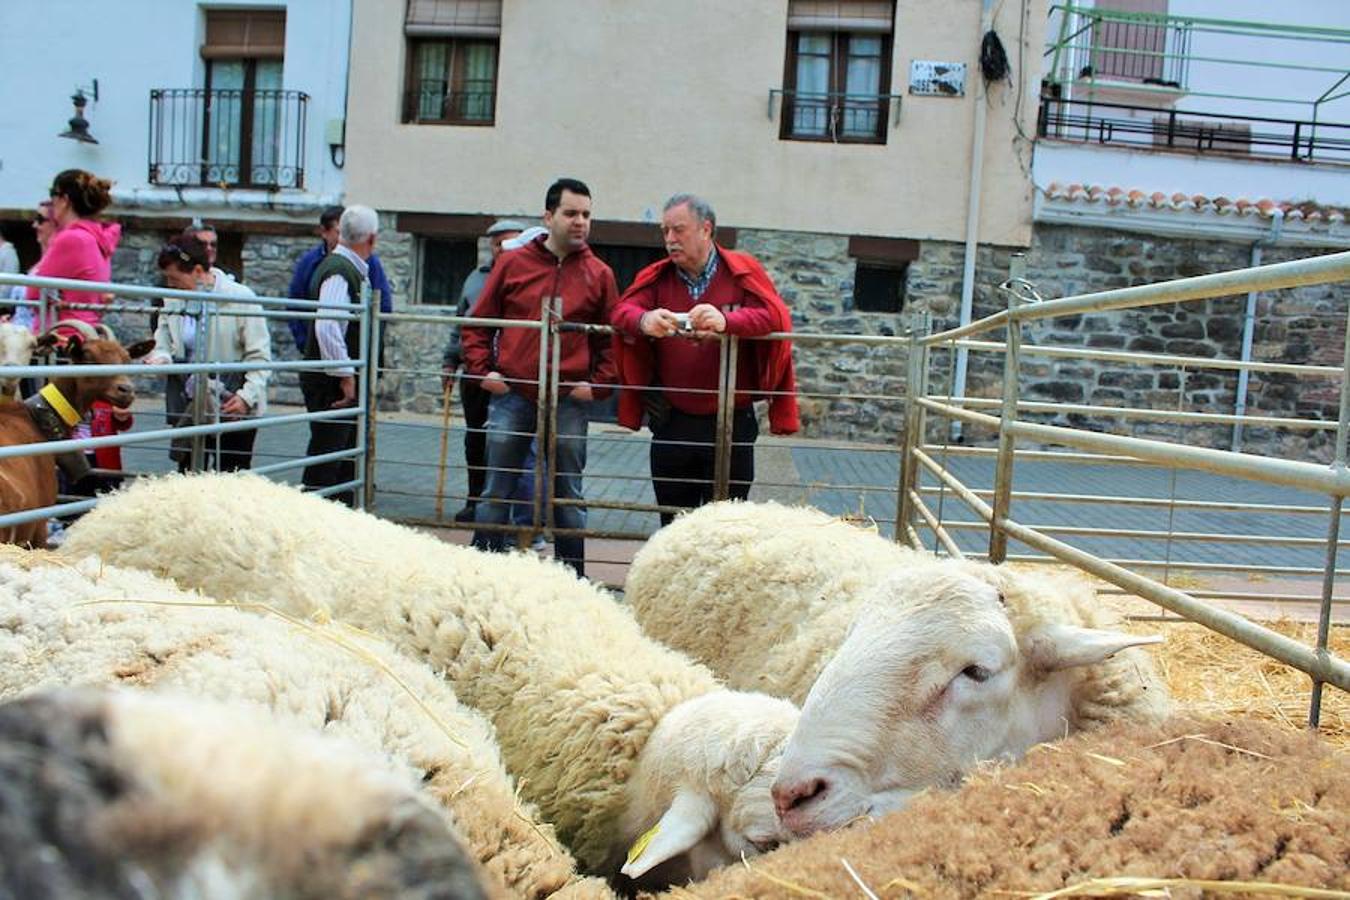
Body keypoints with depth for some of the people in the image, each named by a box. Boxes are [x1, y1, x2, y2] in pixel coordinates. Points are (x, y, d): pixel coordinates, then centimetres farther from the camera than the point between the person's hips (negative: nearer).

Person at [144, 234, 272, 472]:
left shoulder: (240, 298, -10)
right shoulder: (172, 300, 6)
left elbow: (259, 355, -7)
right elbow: (164, 343, 15)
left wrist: (247, 396, -18)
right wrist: (161, 357, -10)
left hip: (234, 409, -5)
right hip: (188, 408, 5)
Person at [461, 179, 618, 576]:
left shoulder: (599, 275, 5)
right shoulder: (512, 263, 4)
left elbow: (612, 338, 8)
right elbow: (477, 323, 9)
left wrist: (597, 384, -3)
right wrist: (482, 370, -2)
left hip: (569, 402, 0)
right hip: (511, 395, 0)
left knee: (569, 497, 8)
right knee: (496, 492, 6)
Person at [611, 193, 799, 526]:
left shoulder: (742, 272, -1)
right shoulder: (657, 278, 6)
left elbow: (775, 316, -15)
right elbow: (622, 311, -8)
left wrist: (727, 321, -34)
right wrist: (643, 320, -33)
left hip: (732, 424, -2)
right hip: (672, 423, 3)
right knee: (672, 523, 12)